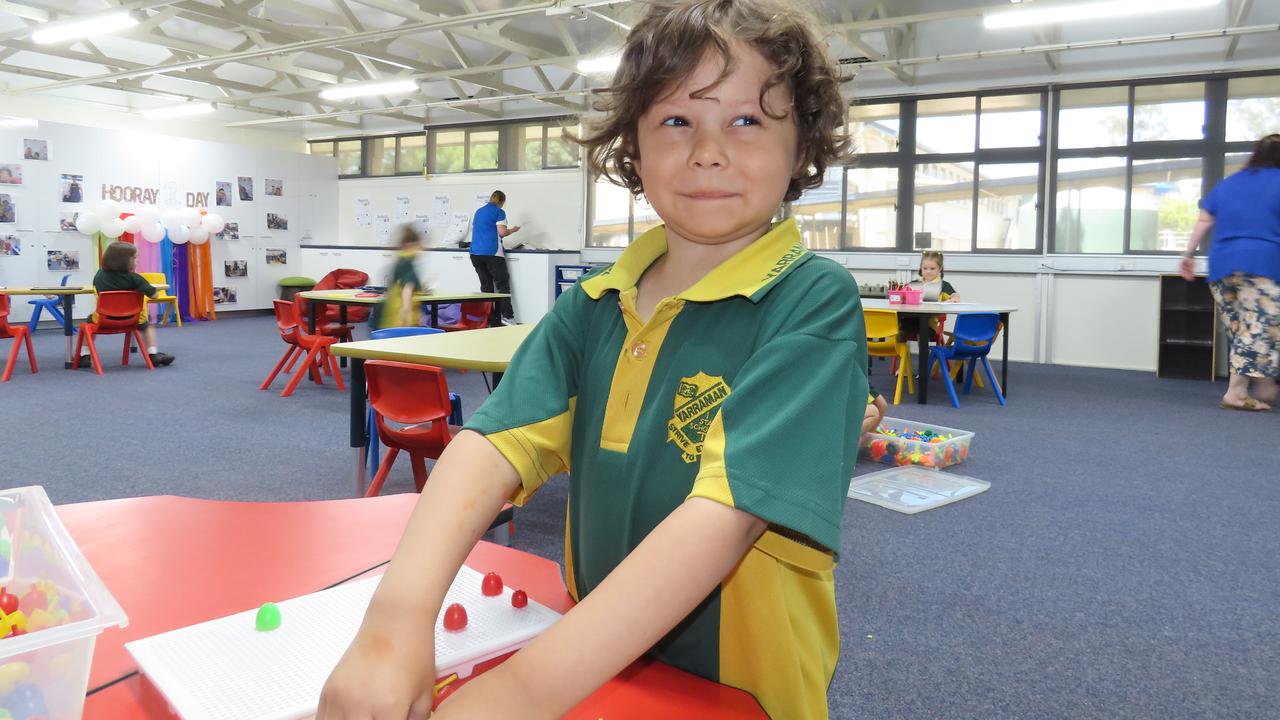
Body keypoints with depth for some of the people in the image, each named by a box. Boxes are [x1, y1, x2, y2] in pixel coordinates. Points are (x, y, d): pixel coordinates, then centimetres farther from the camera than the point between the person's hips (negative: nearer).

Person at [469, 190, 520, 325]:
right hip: (492, 252, -6)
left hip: (475, 253, 7)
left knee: (486, 286, 8)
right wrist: (513, 230, 7)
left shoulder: (478, 212, 19)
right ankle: (507, 316, -11)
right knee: (502, 285, -3)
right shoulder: (499, 212, -2)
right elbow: (502, 232, -11)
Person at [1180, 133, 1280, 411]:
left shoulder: (1227, 184, 18)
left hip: (1221, 266, 6)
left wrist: (1188, 255, 17)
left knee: (1240, 331, 10)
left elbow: (1203, 223, 15)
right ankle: (1236, 392, -15)